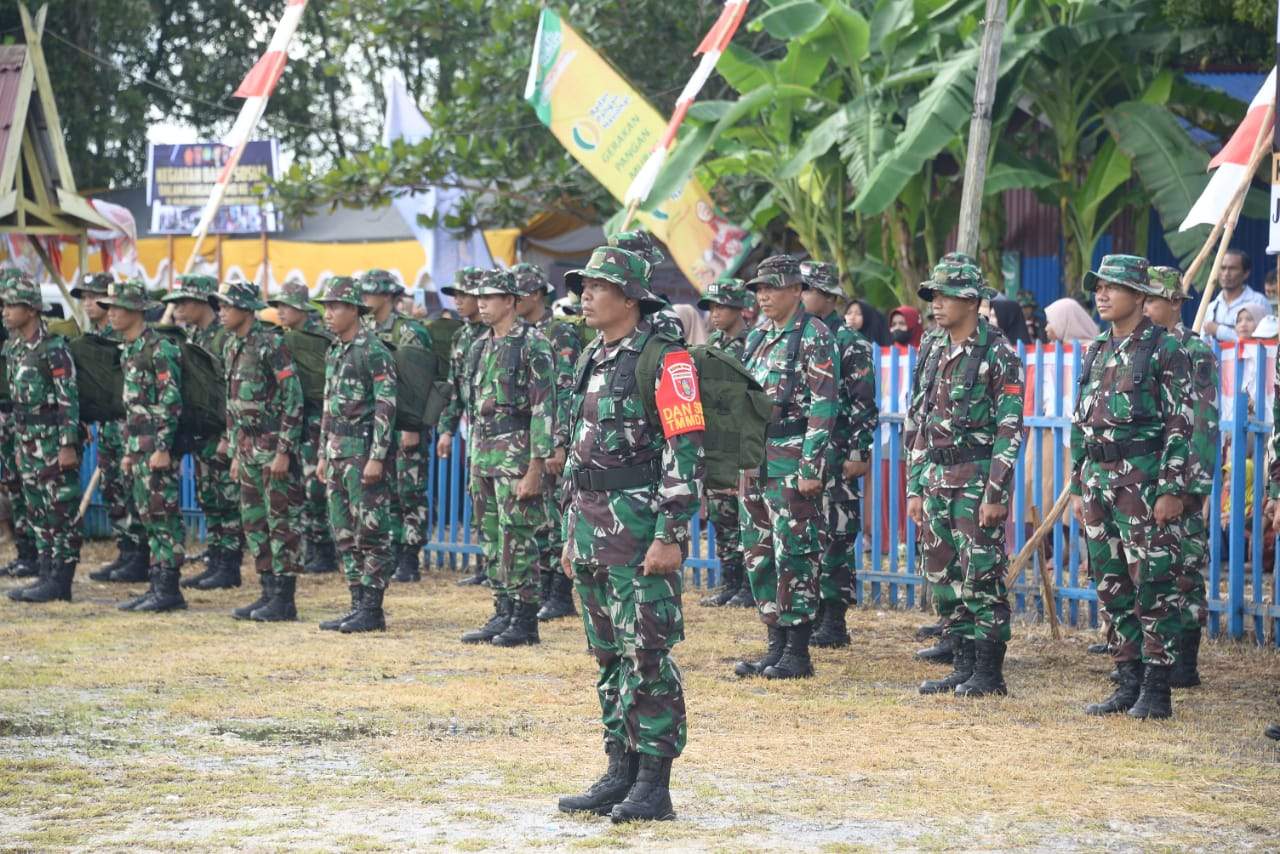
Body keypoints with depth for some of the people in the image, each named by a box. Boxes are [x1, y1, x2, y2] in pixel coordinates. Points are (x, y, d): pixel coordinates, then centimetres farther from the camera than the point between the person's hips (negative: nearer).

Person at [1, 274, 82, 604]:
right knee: (37, 513, 10)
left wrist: (68, 446, -20)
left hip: (53, 440, -9)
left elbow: (69, 399, -16)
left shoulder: (53, 348, -14)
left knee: (61, 513, -4)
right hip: (27, 441, 9)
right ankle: (46, 575, 15)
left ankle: (60, 582, -4)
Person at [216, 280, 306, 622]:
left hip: (274, 446, -9)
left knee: (282, 522, -5)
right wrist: (235, 453, 18)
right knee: (254, 522, 10)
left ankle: (285, 599, -3)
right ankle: (269, 593, 16)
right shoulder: (234, 348, 13)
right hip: (248, 448, 9)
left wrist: (284, 452, -19)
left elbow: (293, 400, -16)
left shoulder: (271, 345, -14)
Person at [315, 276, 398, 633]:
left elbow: (386, 407, -17)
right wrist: (323, 454, 18)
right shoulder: (335, 351, 15)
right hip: (338, 451, 9)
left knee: (371, 533, -6)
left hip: (364, 450, -9)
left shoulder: (374, 352, -12)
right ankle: (358, 605, 14)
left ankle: (372, 609, -4)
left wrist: (377, 457, -21)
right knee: (344, 533, 9)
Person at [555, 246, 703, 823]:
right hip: (593, 531, 9)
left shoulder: (663, 360, -10)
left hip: (641, 529, -9)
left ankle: (654, 786, -4)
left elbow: (686, 454, -15)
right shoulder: (590, 362, 16)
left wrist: (670, 536, -20)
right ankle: (620, 772, 17)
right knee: (609, 656, 11)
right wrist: (571, 533, 20)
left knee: (647, 656, -7)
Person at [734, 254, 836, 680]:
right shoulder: (758, 337, 16)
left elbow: (823, 406, -14)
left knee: (794, 554, -6)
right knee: (759, 553, 9)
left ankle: (798, 652, -2)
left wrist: (812, 468, -19)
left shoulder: (814, 337, -8)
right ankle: (776, 644, 16)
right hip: (756, 461, 8)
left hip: (792, 461, -8)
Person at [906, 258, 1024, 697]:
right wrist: (915, 487, 12)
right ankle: (962, 666, 14)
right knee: (944, 576, 8)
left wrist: (995, 493, -17)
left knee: (982, 576, -6)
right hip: (937, 480, 7)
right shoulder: (932, 353, 13)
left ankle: (988, 672, -1)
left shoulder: (998, 356, -9)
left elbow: (1010, 429, -12)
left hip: (978, 480, -7)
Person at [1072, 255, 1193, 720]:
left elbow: (1181, 424, -10)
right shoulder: (1097, 353, 15)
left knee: (1153, 586, -5)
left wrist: (1172, 489, -16)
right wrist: (1078, 488, 16)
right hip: (1098, 479, 7)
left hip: (1144, 481, -7)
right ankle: (1129, 683, 15)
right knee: (1113, 587, 8)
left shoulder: (1165, 350, -6)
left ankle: (1156, 690, -3)